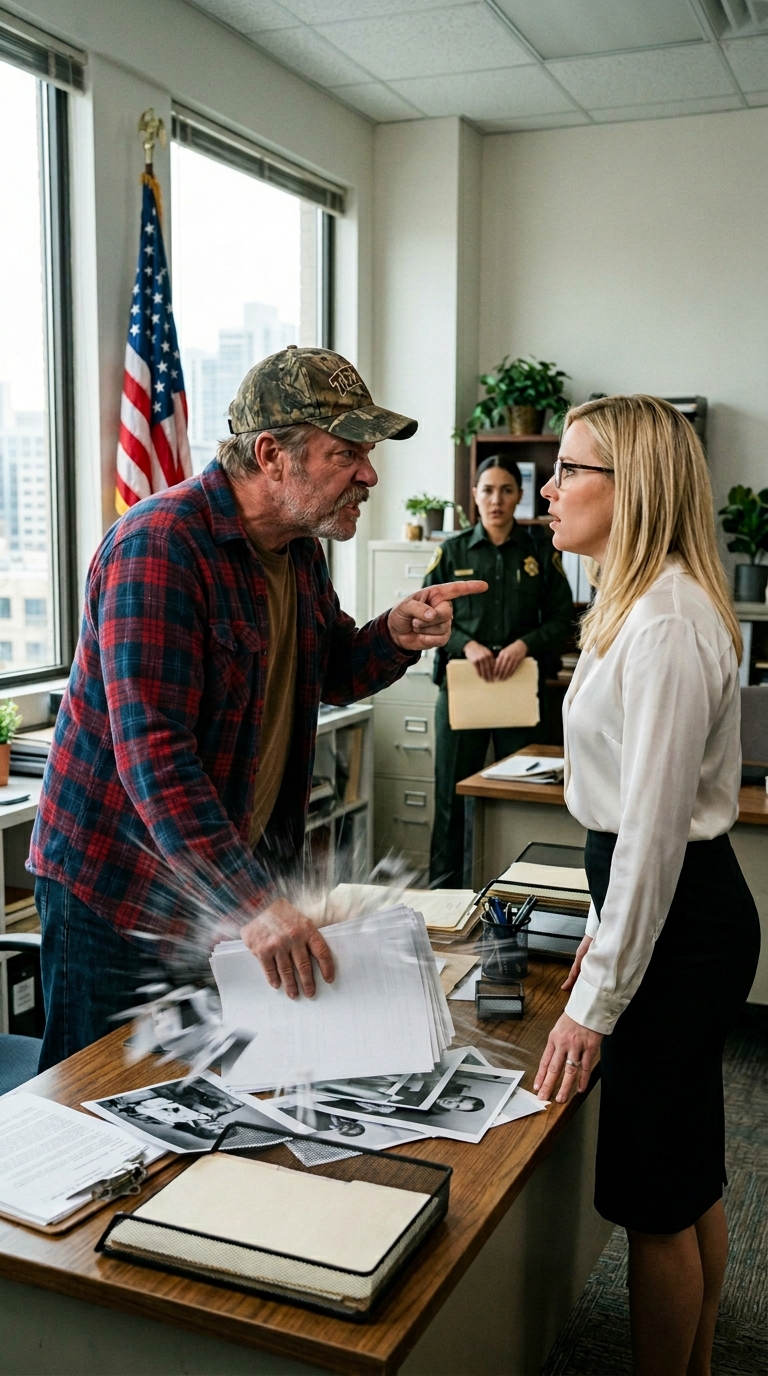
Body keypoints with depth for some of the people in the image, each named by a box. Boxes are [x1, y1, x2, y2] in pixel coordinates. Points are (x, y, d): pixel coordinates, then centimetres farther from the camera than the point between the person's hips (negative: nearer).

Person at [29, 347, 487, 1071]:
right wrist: (253, 903, -34)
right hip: (118, 889, -7)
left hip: (244, 877, 8)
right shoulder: (159, 546, -23)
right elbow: (154, 753, -30)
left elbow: (327, 674, 18)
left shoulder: (300, 547, 5)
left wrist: (394, 636, -6)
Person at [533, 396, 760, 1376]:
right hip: (681, 915, 10)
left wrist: (596, 1001, -19)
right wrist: (606, 927, 20)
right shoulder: (643, 604, 10)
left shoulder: (666, 624, -22)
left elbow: (653, 828, -23)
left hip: (679, 925, -10)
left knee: (657, 1202, 6)